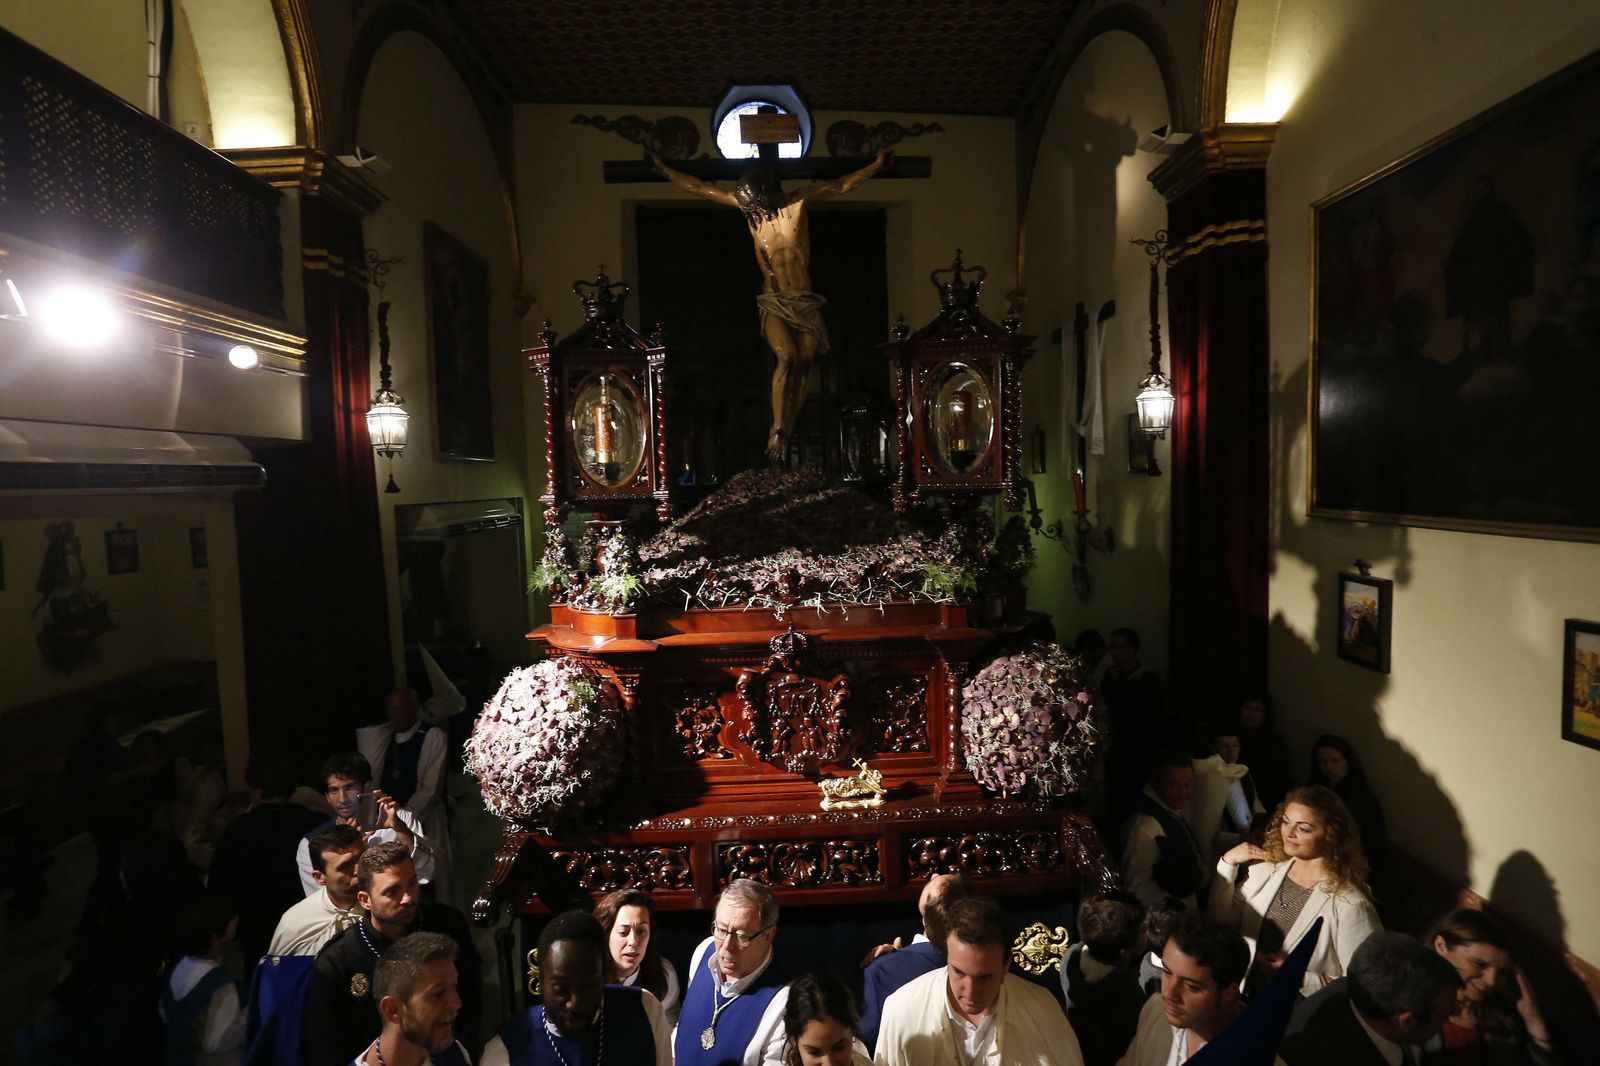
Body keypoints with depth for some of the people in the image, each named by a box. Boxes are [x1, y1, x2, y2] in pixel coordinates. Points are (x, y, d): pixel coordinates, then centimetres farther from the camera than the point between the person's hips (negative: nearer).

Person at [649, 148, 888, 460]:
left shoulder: (799, 199, 1)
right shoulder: (747, 204, 3)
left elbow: (843, 185, 10)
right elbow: (699, 188, 9)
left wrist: (876, 164, 14)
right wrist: (664, 169, 13)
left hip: (805, 302, 1)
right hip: (773, 302, -1)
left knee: (803, 366, -4)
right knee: (787, 358, -22)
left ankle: (788, 433, 3)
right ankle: (777, 429, -18)